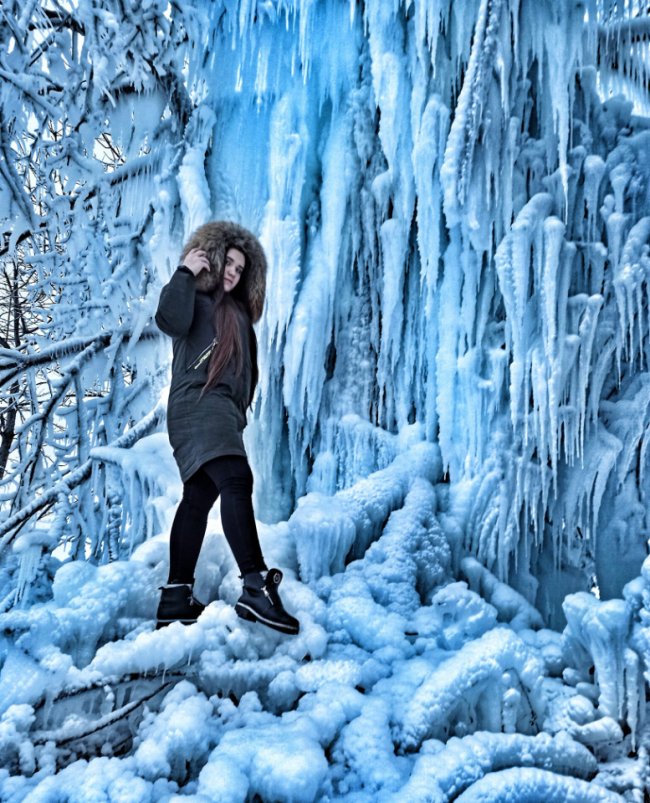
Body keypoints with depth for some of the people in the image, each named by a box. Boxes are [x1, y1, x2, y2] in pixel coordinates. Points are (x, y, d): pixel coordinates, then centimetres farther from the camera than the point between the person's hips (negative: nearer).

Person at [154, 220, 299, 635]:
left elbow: (247, 367, 28)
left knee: (199, 497, 6)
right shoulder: (194, 298, 5)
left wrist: (242, 405, 15)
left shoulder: (236, 311, 28)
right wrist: (184, 273, -10)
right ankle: (256, 586, -36)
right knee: (235, 479, -26)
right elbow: (171, 321, -18)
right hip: (198, 402, -9)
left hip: (224, 411, 9)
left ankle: (177, 597, 8)